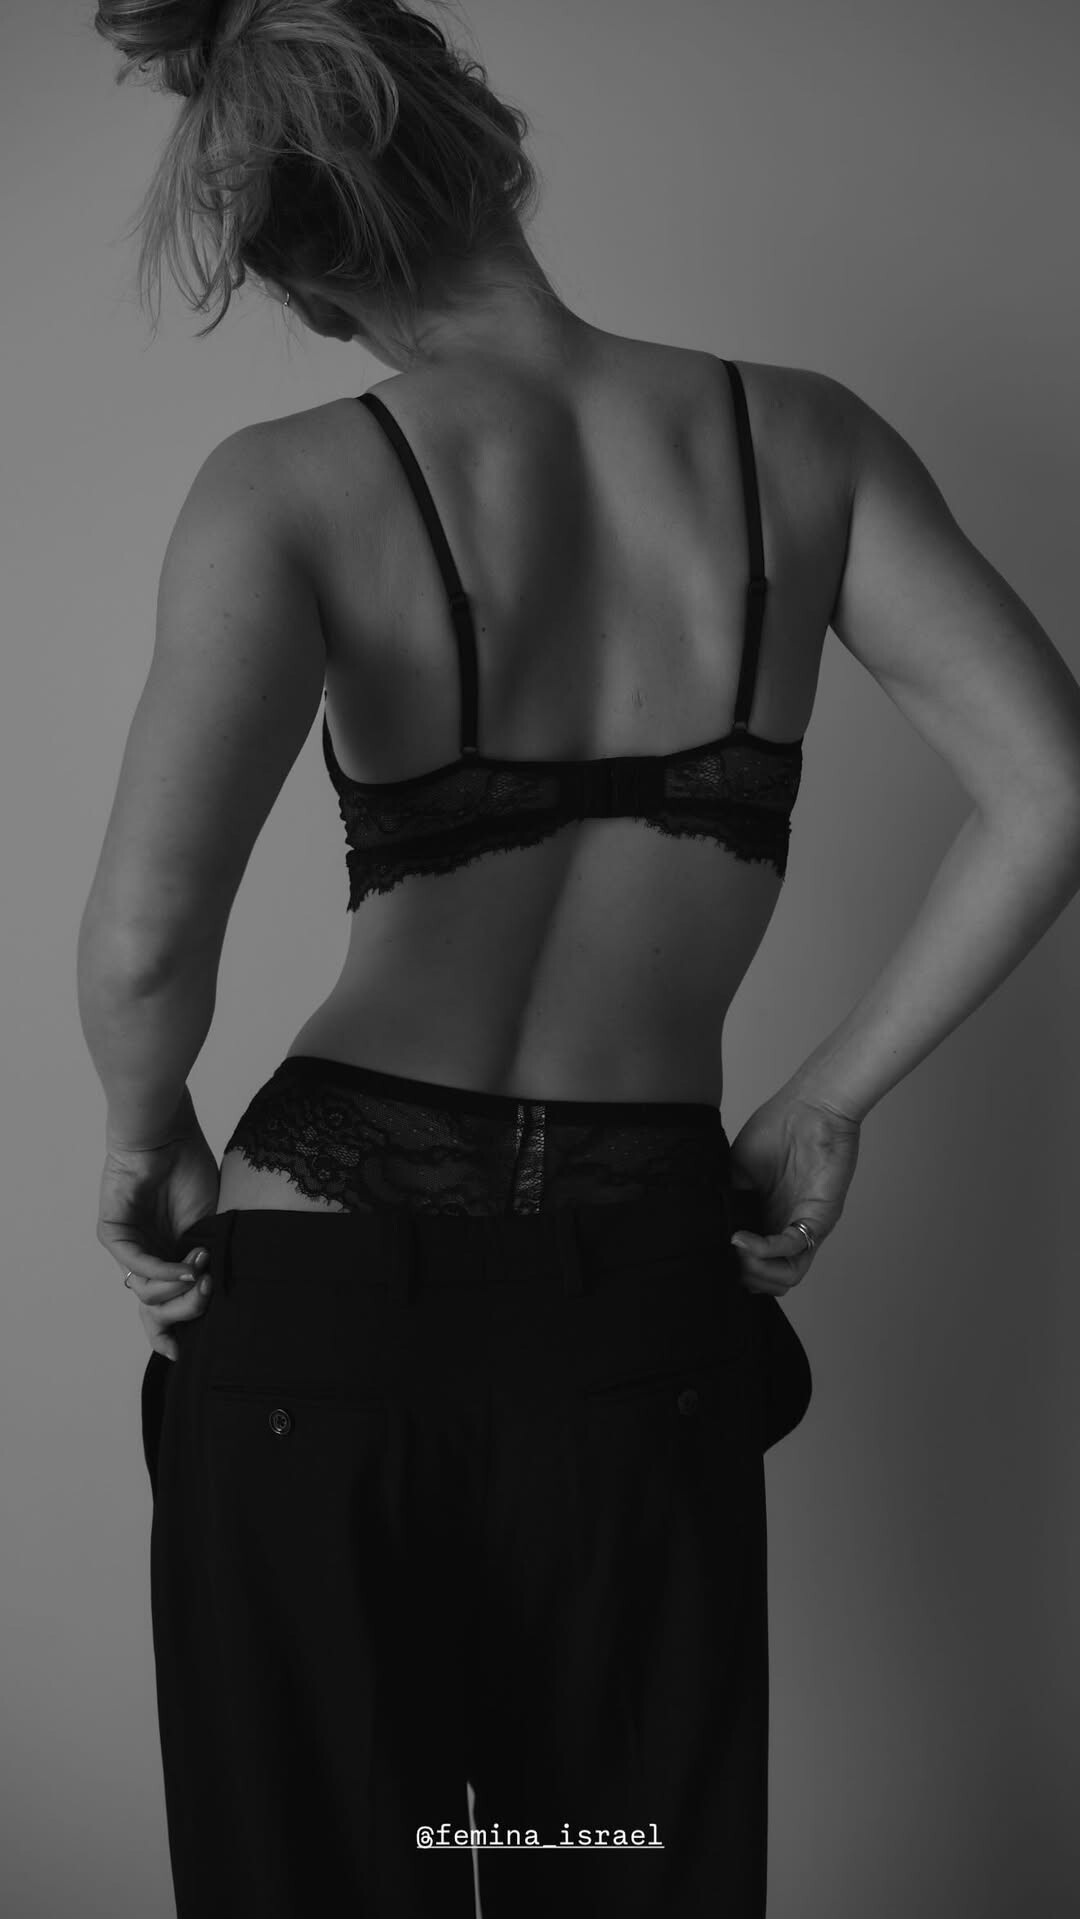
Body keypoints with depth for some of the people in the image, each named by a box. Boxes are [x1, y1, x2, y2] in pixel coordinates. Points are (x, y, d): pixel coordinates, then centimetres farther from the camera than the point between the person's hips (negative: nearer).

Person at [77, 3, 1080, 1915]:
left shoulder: (291, 488, -9)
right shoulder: (801, 437, 0)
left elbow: (144, 931, -23)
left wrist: (146, 1144, -3)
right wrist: (827, 1098, 3)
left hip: (325, 1285, -1)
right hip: (643, 1293, 2)